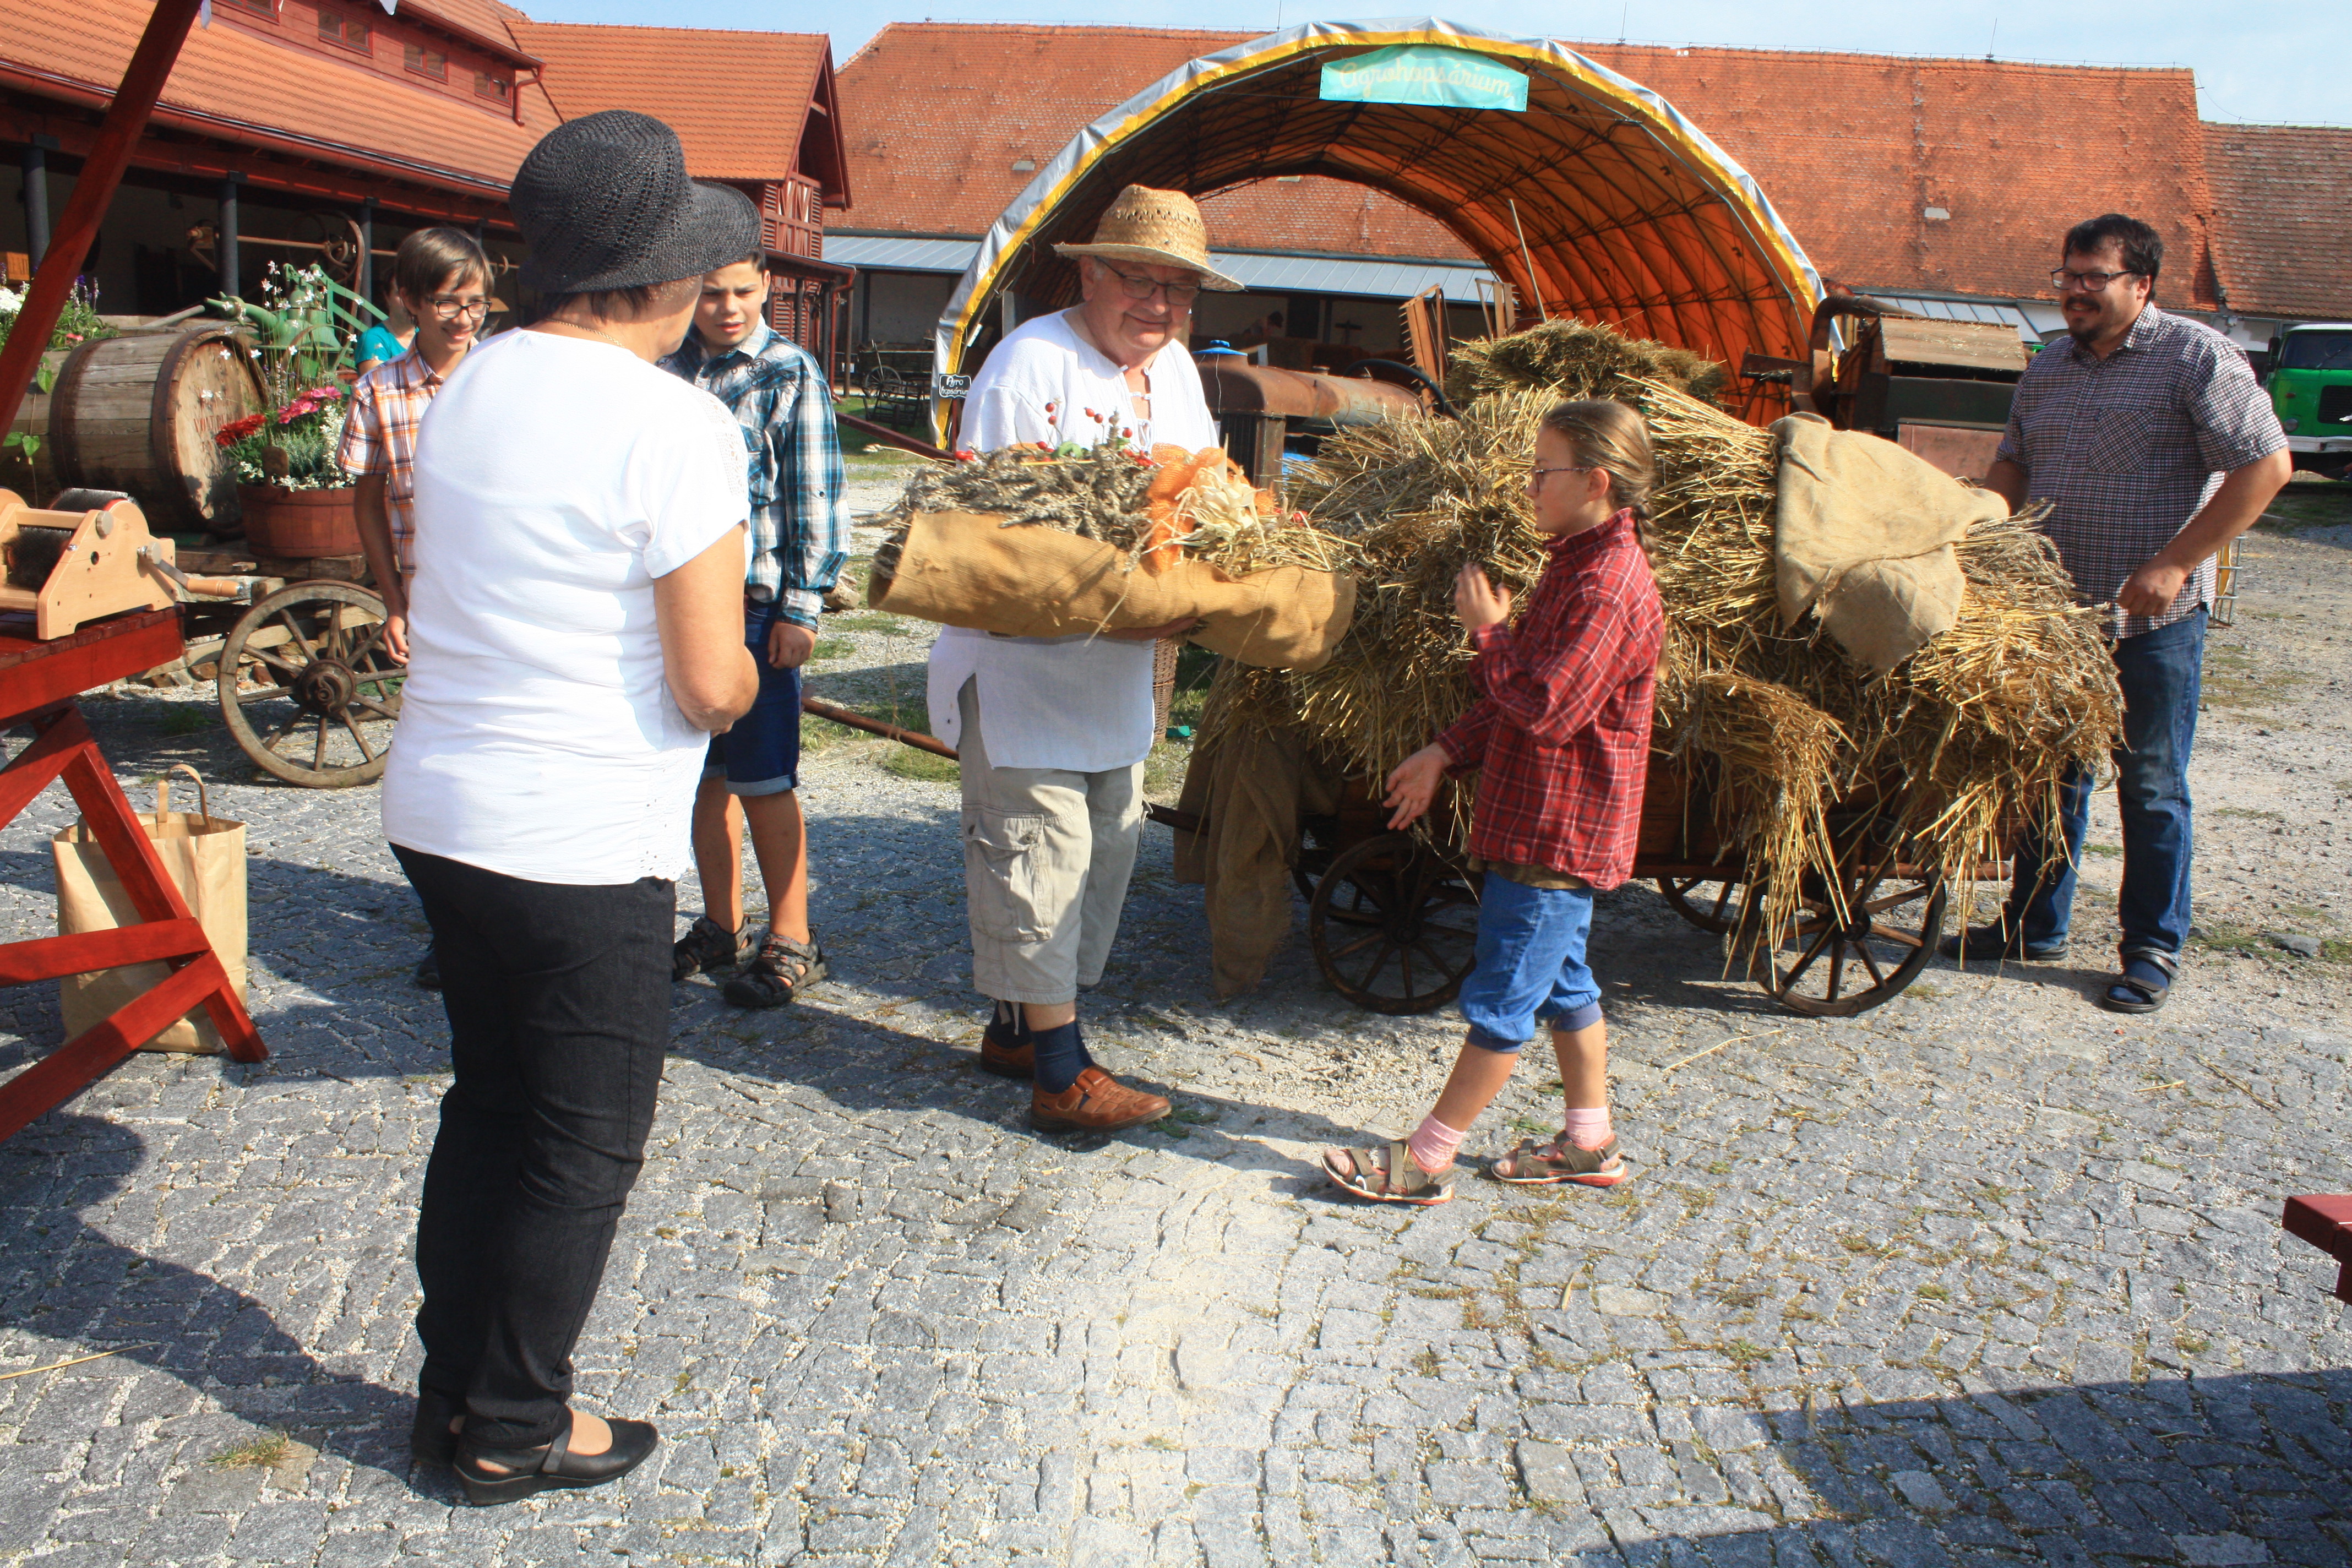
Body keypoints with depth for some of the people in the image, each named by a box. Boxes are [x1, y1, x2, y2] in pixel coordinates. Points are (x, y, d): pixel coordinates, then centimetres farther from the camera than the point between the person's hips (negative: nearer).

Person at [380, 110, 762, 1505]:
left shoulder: (472, 386, 7)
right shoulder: (677, 424, -17)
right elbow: (712, 685, -17)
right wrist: (740, 677, 4)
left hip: (440, 804, 8)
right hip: (583, 844, -8)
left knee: (490, 1104, 22)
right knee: (584, 1150, 9)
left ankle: (456, 1389, 34)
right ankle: (513, 1430, 24)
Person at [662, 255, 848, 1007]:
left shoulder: (792, 374, -4)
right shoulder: (666, 371, 10)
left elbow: (813, 501, -5)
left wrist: (800, 610, -10)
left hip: (755, 602, -5)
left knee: (762, 780, 0)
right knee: (705, 773, 12)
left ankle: (791, 940, 13)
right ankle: (722, 927, 26)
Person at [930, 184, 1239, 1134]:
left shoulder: (1175, 369, 11)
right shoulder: (1028, 366, -15)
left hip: (1120, 672, 9)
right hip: (1021, 660, -8)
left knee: (1108, 849, 14)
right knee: (1040, 857, -4)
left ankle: (1016, 1028, 30)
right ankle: (1060, 1075, 7)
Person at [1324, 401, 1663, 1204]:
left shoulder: (1610, 587, -22)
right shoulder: (1576, 565, 11)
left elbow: (1547, 708, -28)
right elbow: (1521, 696, 17)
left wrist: (1489, 631, -15)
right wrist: (1446, 753, 11)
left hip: (1558, 833, -10)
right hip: (1548, 824, 10)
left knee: (1504, 999, -1)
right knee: (1562, 982, 19)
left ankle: (1425, 1159, 6)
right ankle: (1590, 1143, 32)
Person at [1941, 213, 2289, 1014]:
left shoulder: (2196, 359, -8)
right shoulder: (2047, 369, 11)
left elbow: (2266, 465, -13)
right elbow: (2012, 467, 19)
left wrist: (2175, 564, -19)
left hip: (2153, 620, -6)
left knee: (2151, 784, 3)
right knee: (2052, 773, 13)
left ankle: (2153, 950, 14)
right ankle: (2035, 926, 25)